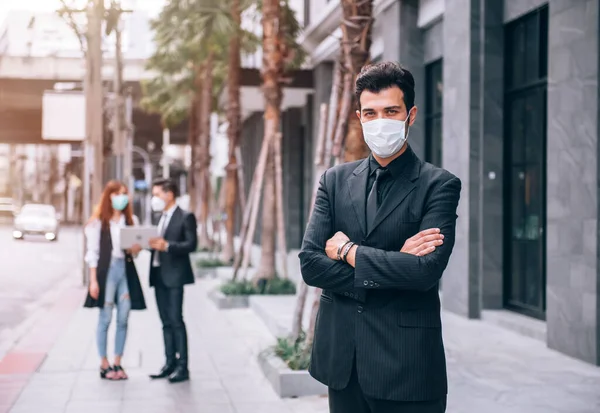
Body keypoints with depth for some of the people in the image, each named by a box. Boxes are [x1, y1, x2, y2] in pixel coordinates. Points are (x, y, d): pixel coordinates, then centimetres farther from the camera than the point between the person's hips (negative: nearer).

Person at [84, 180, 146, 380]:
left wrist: (135, 249, -7)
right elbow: (92, 252, -4)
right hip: (106, 270, -4)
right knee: (105, 318, -2)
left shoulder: (131, 220, 12)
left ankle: (117, 363, 13)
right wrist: (93, 281, -10)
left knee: (123, 319, 4)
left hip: (126, 269, 4)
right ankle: (104, 365, 6)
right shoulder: (99, 222, -1)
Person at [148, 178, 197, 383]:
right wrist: (150, 244, 0)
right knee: (166, 322, 9)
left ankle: (182, 367, -4)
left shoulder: (185, 217, -6)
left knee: (176, 320, -8)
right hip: (159, 275, 8)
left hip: (174, 276, -8)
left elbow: (191, 244, -15)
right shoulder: (162, 218, 18)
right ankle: (170, 363, 14)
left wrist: (166, 245, -25)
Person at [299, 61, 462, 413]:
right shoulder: (336, 180, 8)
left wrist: (348, 250, -8)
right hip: (342, 361, 4)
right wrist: (393, 265, -12)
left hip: (406, 366, -3)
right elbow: (310, 264, -2)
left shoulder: (439, 185, -4)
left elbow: (426, 271, -17)